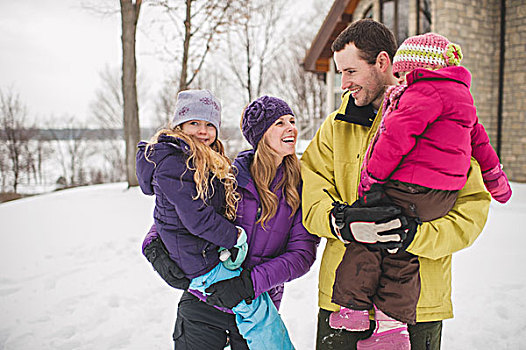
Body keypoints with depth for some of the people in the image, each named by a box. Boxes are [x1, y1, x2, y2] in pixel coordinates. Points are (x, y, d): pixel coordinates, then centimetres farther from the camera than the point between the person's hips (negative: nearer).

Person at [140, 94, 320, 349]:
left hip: (256, 313, 1)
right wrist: (154, 247, -16)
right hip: (203, 302, -1)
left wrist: (250, 282, -23)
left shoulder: (301, 188, -3)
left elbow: (303, 253, -10)